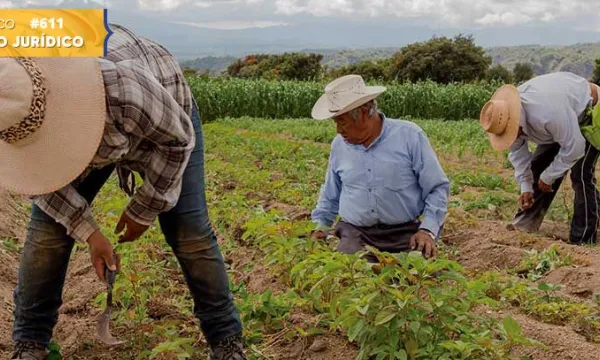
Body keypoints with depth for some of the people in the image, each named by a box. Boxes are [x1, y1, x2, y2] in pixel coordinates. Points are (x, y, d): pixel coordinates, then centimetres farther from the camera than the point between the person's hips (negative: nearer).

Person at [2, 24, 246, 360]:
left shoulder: (122, 88, -46)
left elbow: (178, 138, -25)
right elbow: (35, 170, -12)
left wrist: (143, 210, -16)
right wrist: (89, 232, -18)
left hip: (164, 120, -3)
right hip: (90, 133, 4)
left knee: (189, 233, -10)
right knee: (47, 230, -6)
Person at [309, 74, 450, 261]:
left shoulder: (410, 136, -4)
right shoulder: (339, 145, 10)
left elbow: (437, 188, -1)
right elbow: (330, 195, 26)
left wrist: (428, 230, -13)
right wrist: (321, 225, 13)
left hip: (405, 235, -1)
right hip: (356, 235, 2)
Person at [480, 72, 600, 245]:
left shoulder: (547, 113, -45)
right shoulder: (503, 115, -20)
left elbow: (573, 148, -34)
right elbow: (517, 151, -5)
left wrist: (548, 177, -21)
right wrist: (525, 186, -9)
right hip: (561, 120, 8)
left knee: (580, 174, -16)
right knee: (538, 165, 2)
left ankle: (582, 240, -8)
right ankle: (525, 223, 8)